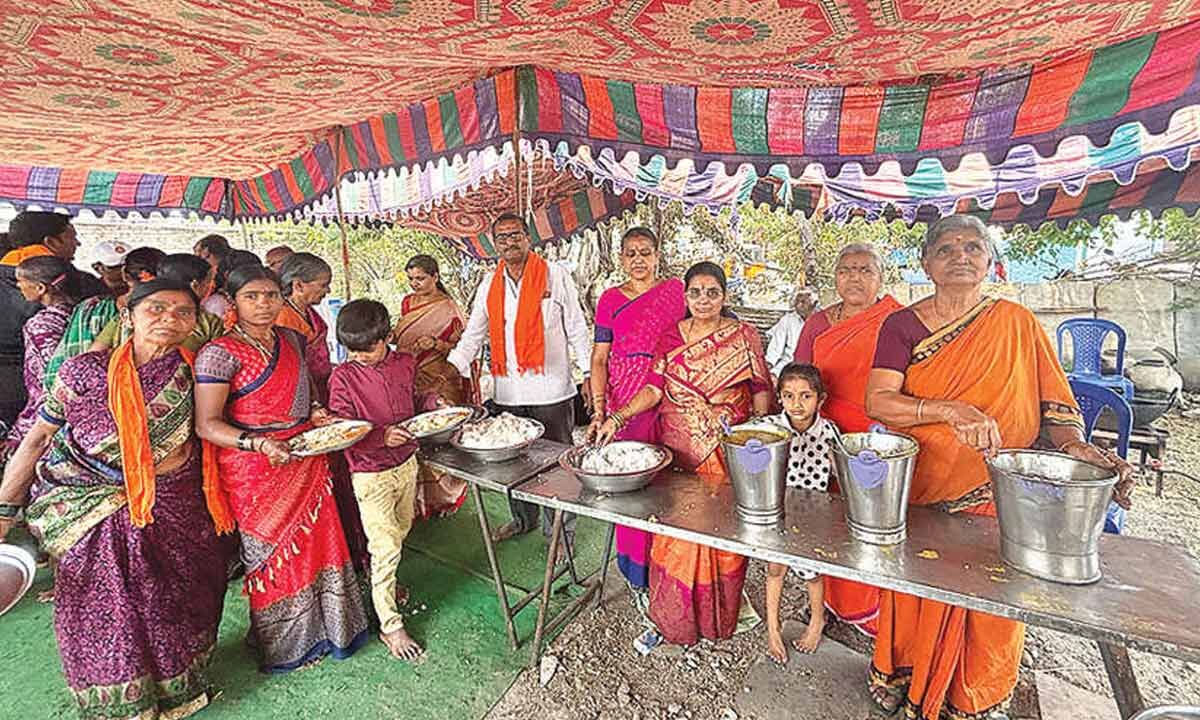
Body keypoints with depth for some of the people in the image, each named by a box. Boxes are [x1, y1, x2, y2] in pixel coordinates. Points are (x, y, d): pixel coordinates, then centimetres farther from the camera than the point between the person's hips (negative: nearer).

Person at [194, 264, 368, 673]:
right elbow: (207, 424, -16)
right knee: (275, 555, 8)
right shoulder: (220, 353, -14)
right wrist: (259, 443, -29)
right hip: (257, 471, -6)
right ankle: (284, 645, 30)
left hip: (307, 464, 6)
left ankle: (326, 627, 34)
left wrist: (316, 413, 3)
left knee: (317, 543, 13)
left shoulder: (292, 340, 7)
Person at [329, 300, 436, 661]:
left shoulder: (405, 363, -1)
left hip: (407, 463, 5)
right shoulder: (343, 377, -14)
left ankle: (380, 583, 47)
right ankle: (390, 626, 14)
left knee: (400, 533, 20)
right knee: (386, 548, -1)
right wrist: (382, 436, -28)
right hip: (370, 474, -5)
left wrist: (431, 402, -4)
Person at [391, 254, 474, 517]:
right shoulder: (407, 303, 11)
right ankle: (417, 499, 19)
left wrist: (435, 344, -23)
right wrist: (386, 335, 0)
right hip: (410, 381, 6)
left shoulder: (447, 308, -7)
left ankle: (440, 497, 14)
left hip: (439, 383, -5)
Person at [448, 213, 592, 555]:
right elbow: (473, 334, 15)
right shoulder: (490, 286, 11)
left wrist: (588, 372, -3)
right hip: (508, 392, 4)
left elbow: (576, 328, 1)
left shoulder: (555, 275, -1)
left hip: (550, 389, -4)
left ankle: (562, 532, 19)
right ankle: (523, 519, 36)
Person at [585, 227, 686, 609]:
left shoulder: (676, 291, 6)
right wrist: (599, 407, -10)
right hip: (625, 403, 0)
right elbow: (599, 358, 2)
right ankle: (639, 576, 19)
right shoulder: (610, 300, 6)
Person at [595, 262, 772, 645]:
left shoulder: (744, 336, 0)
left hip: (726, 453, -2)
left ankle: (719, 615, 28)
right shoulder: (671, 337, 6)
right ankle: (674, 616, 25)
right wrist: (616, 417, -13)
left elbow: (761, 391, 1)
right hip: (677, 451, 2)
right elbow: (653, 388, 0)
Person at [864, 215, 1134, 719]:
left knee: (987, 598, 11)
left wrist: (1074, 445, -19)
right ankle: (899, 675, 40)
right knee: (913, 589, 14)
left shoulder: (1016, 323, 1)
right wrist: (950, 410, -29)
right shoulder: (903, 325, -3)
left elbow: (1053, 401, 0)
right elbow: (877, 401, -15)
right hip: (915, 491, -1)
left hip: (992, 493, 1)